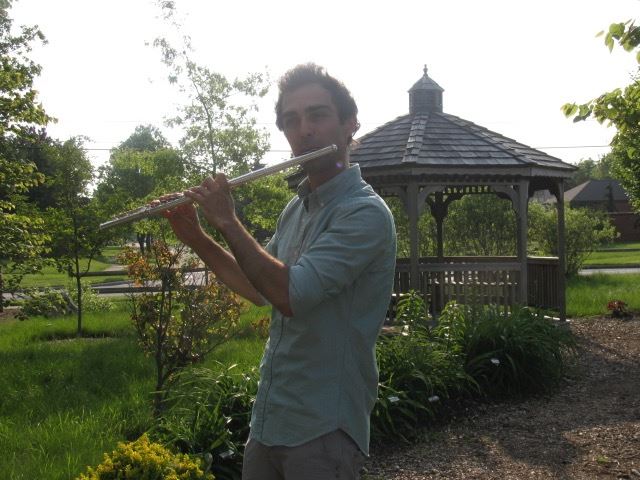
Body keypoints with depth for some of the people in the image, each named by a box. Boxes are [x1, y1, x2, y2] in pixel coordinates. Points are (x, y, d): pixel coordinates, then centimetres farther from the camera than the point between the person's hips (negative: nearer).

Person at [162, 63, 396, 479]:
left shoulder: (365, 212, -18)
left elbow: (290, 294, -27)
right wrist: (195, 237, 8)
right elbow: (260, 287, 18)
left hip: (324, 429, -7)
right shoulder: (295, 209, 8)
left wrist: (228, 223, -16)